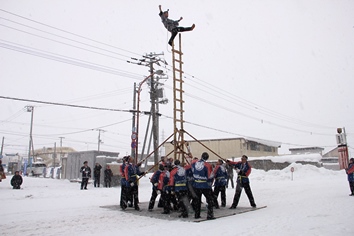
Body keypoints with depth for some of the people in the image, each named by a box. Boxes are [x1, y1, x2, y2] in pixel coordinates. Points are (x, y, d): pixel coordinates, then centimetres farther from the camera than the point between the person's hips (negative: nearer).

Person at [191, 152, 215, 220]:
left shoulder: (194, 163, -2)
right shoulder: (207, 165, -16)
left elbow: (192, 172, 13)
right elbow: (210, 176, -11)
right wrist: (210, 183, 8)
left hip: (196, 186, 5)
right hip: (205, 186, -5)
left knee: (197, 200, 17)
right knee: (210, 200, 6)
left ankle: (196, 215, 24)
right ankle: (210, 215, 0)